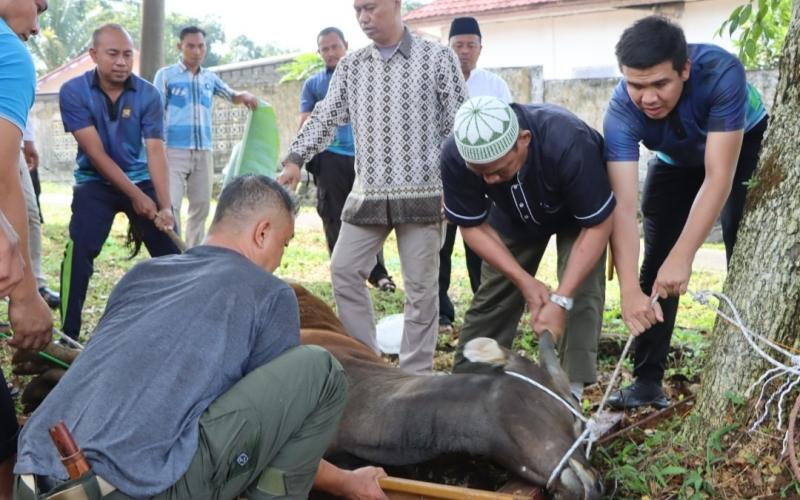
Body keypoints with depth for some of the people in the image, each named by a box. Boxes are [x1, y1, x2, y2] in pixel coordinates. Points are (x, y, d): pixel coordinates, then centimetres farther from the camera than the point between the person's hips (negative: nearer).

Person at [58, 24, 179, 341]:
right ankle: (68, 335, -9)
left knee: (170, 251, -5)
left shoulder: (147, 95, -11)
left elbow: (155, 152, -17)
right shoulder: (74, 92, -15)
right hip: (95, 183, -2)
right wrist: (135, 196, -22)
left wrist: (165, 206, -29)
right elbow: (95, 153, -18)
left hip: (141, 179, 2)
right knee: (79, 251, -19)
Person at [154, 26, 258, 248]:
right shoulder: (166, 75, 2)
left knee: (201, 207, 10)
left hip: (204, 152, 5)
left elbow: (232, 97, 22)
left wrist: (245, 95, -3)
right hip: (175, 151, -5)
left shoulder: (210, 78, 13)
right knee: (170, 207, -12)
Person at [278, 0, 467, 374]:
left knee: (420, 284, 2)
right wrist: (296, 159, -6)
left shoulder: (437, 57, -1)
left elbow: (458, 123, -2)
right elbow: (326, 117, 8)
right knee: (344, 269, 4)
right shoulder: (350, 66, 10)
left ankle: (415, 376, 13)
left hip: (422, 192, -4)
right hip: (368, 192, 4)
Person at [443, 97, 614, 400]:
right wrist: (525, 281, -28)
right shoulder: (455, 156, -34)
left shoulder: (568, 144, -44)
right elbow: (473, 226, -19)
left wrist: (561, 300, -37)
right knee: (491, 298, 0)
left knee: (581, 292, -20)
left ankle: (571, 392, -13)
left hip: (580, 212, -3)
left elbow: (597, 225, -32)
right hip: (515, 215, 3)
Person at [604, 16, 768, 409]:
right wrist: (628, 289, -51)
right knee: (656, 262, -6)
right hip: (677, 162, 2)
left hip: (746, 147, -2)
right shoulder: (621, 111, -34)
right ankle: (647, 381, -1)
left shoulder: (721, 72, -40)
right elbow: (623, 205, -40)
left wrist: (684, 257, -49)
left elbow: (719, 177, -42)